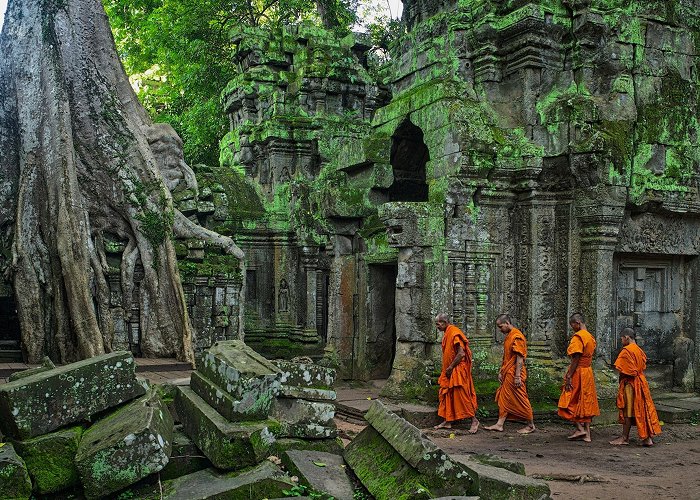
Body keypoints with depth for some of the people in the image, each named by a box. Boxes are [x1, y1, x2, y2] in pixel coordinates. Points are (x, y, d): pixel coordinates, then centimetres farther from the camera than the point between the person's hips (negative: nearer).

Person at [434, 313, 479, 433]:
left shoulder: (454, 333, -17)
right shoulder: (446, 334, 14)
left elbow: (461, 353, -22)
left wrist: (450, 368, -16)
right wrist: (447, 369, 13)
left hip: (458, 371, -10)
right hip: (449, 371, 10)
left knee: (462, 395, -7)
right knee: (446, 395, 10)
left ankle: (474, 420, 1)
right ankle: (447, 422, 15)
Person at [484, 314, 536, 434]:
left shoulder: (517, 336, -16)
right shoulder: (508, 336, 15)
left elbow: (520, 358, -20)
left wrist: (517, 376, -22)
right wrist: (501, 372, 20)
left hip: (514, 374, -10)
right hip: (507, 374, 10)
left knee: (520, 399, -1)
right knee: (504, 398, 9)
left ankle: (531, 425, 10)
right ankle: (499, 424, 12)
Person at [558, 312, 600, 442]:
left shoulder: (578, 337, -15)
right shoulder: (590, 337, 12)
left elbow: (576, 359, -20)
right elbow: (589, 356, 14)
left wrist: (569, 377, -18)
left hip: (578, 372, -9)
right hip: (588, 372, 9)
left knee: (570, 402, 2)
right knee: (586, 402, 10)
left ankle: (580, 428, -3)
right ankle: (587, 434, 12)